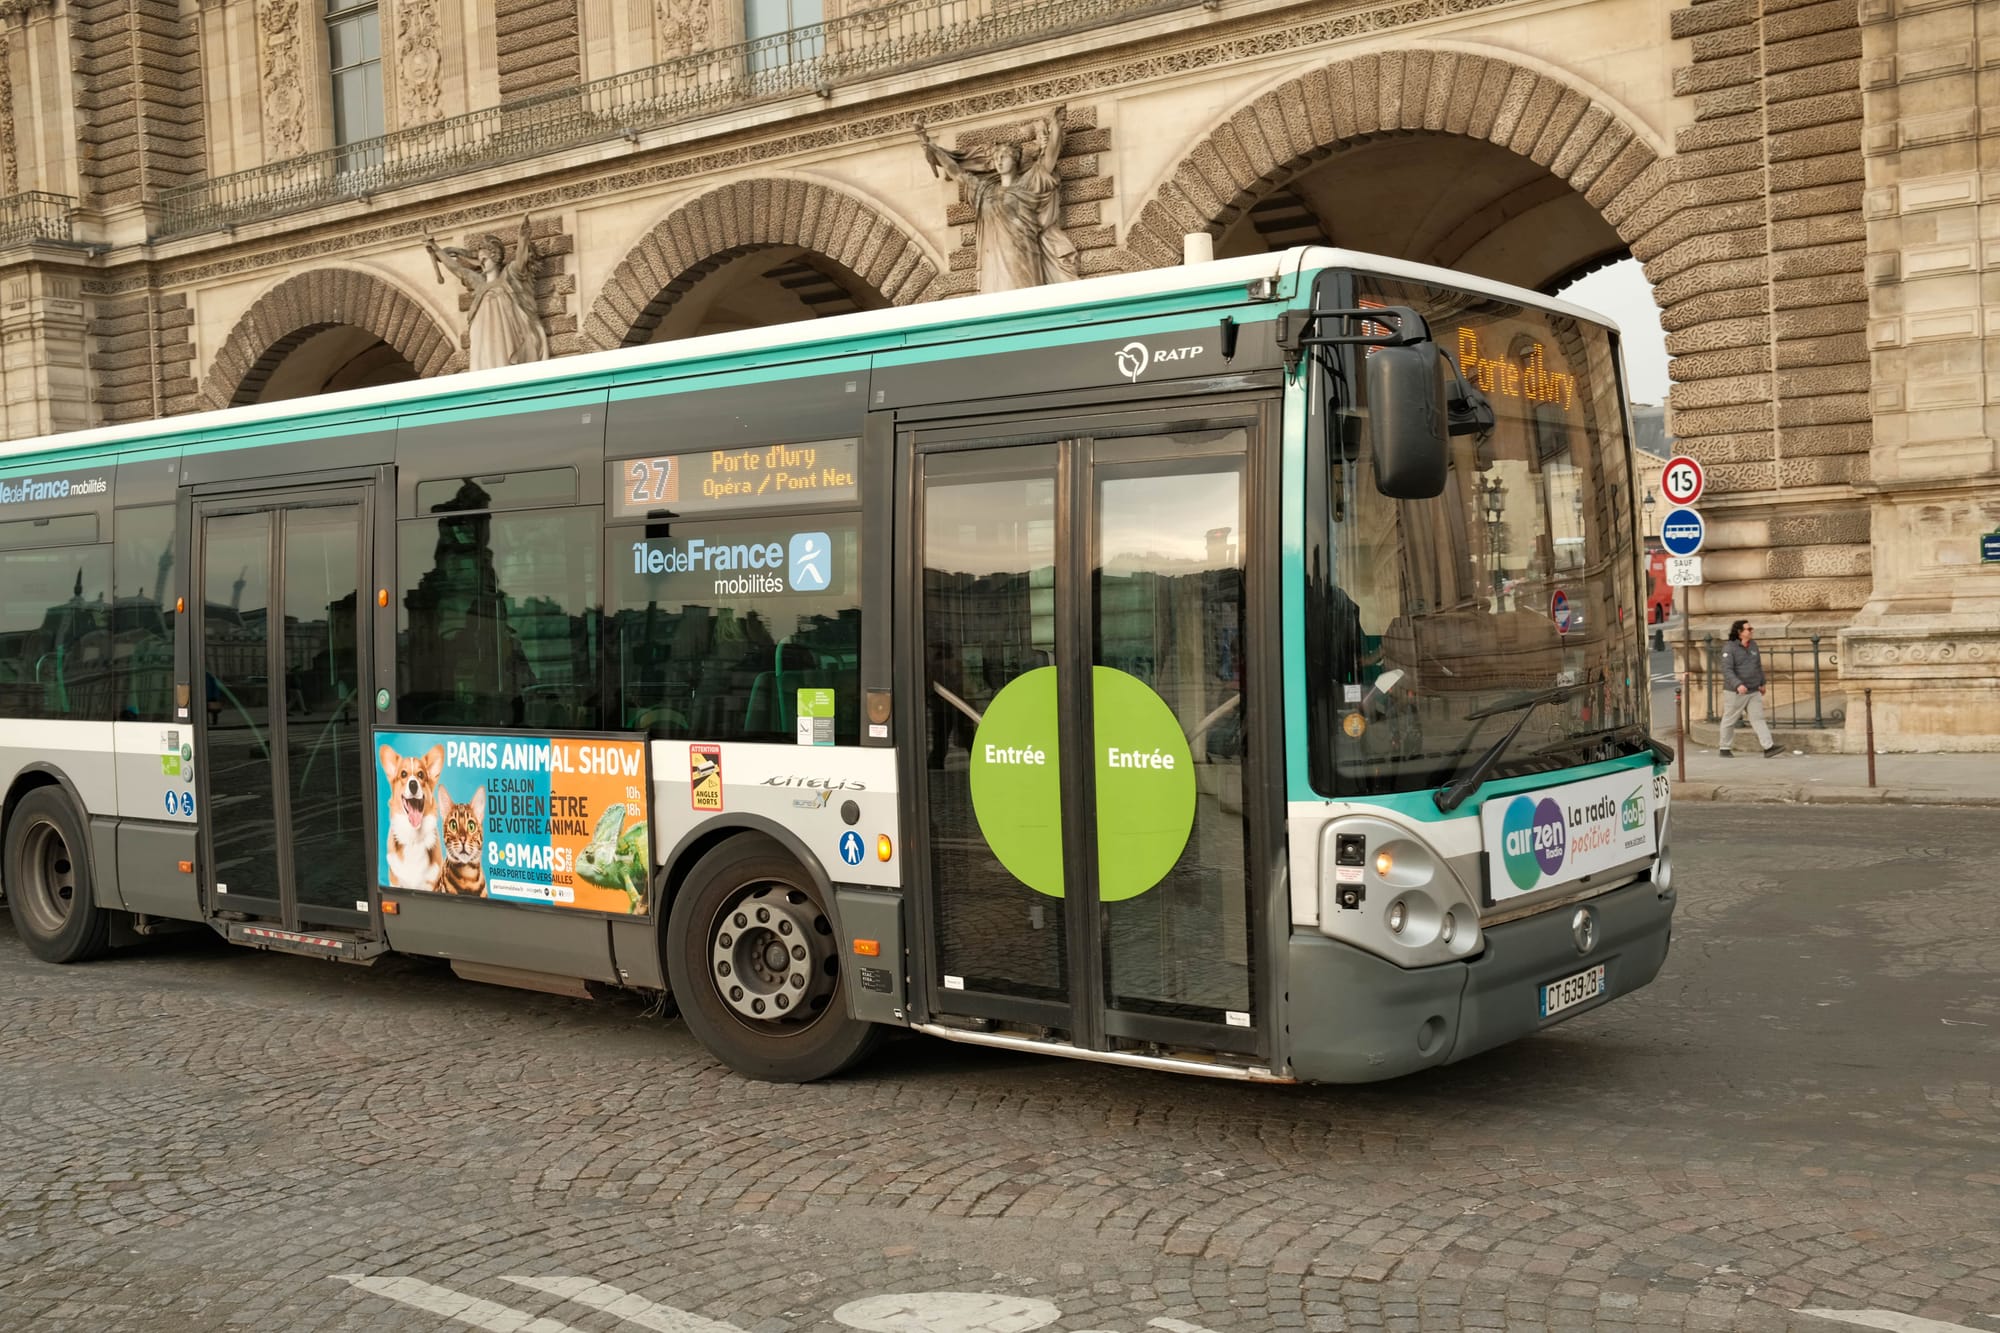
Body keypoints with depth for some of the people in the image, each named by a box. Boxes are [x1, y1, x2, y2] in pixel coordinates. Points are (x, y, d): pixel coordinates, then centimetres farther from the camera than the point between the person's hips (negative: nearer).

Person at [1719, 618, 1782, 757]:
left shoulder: (1753, 645, 9)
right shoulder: (1729, 648, -12)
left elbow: (1759, 666, 21)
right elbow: (1727, 670, -21)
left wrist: (1762, 683, 20)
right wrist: (1738, 685, -33)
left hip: (1754, 691, 6)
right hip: (1735, 692, -6)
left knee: (1758, 718, -2)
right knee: (1729, 720, 5)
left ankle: (1769, 747, -9)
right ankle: (1724, 748, 17)